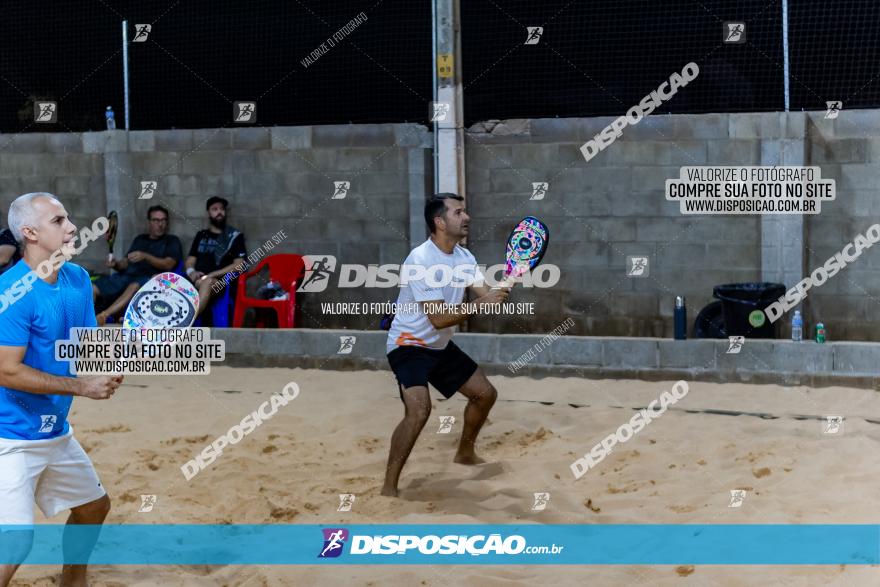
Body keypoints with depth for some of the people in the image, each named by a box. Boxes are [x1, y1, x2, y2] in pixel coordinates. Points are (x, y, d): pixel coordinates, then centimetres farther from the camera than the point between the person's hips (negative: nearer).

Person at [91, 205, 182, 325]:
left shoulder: (172, 241, 14)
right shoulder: (140, 239, 28)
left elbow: (168, 265, -3)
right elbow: (126, 263, 21)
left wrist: (145, 257, -17)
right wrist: (116, 264, -2)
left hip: (150, 278, -6)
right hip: (127, 275, 6)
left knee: (134, 286, -41)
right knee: (92, 289, -17)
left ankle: (103, 316, -55)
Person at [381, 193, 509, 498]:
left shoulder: (464, 257, 3)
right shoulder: (421, 260, -25)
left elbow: (487, 296, -3)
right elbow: (439, 318, -30)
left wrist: (504, 289, -23)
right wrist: (481, 303, -32)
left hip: (441, 347, 9)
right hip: (409, 346, -9)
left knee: (485, 393, 15)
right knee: (419, 409, -29)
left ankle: (465, 453, 40)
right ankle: (389, 488, -19)